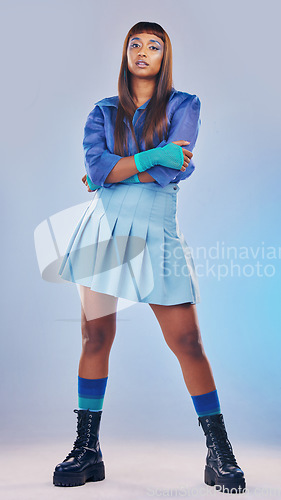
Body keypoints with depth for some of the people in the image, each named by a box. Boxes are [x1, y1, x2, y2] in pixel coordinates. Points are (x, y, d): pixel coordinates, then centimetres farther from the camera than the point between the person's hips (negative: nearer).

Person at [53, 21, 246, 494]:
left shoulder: (184, 105, 11)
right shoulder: (103, 112, 16)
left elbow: (175, 168, -7)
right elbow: (94, 166, -3)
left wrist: (115, 171, -5)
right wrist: (151, 157, -10)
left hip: (155, 231, -2)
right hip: (103, 227, 2)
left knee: (188, 342, -6)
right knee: (95, 337, 1)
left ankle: (220, 456, 7)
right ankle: (86, 450, 13)